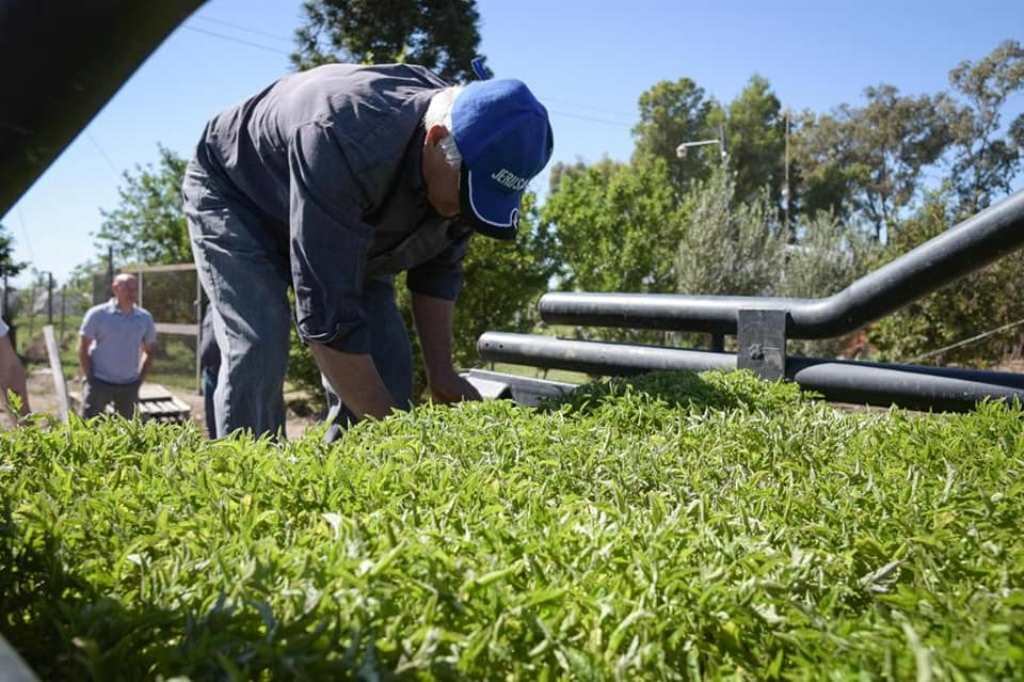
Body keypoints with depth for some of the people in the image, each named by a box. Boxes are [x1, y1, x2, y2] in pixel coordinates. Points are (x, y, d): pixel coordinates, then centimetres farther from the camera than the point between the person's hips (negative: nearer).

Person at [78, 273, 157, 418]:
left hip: (129, 386, 3)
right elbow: (83, 349, -2)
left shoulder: (145, 318, 4)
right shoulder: (97, 314, -6)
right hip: (99, 383, -3)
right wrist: (90, 378, -6)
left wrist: (140, 379, 6)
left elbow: (150, 351, 14)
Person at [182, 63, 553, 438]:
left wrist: (441, 375, -14)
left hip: (348, 222, 6)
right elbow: (325, 314, -42)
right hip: (235, 194, -5)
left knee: (385, 361, -8)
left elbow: (438, 267, -7)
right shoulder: (343, 142, -43)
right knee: (258, 355, -23)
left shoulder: (466, 146, -22)